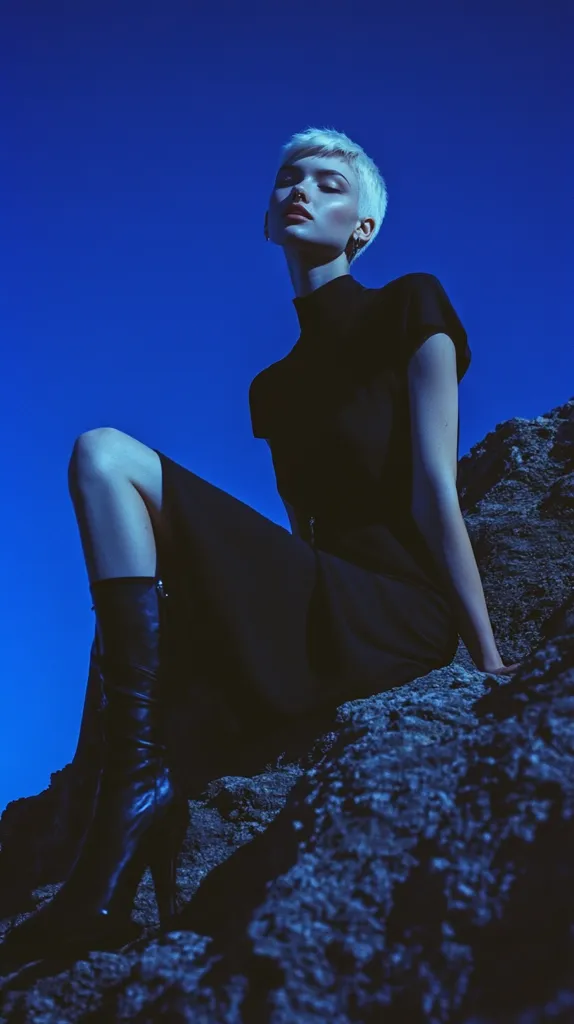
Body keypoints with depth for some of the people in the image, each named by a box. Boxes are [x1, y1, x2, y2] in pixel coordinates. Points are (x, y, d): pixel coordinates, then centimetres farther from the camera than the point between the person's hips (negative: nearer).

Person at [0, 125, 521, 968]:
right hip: (320, 612, 7)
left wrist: (490, 659, -9)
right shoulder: (274, 386, 22)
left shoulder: (411, 306, 4)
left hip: (402, 612, -7)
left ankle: (145, 781, -22)